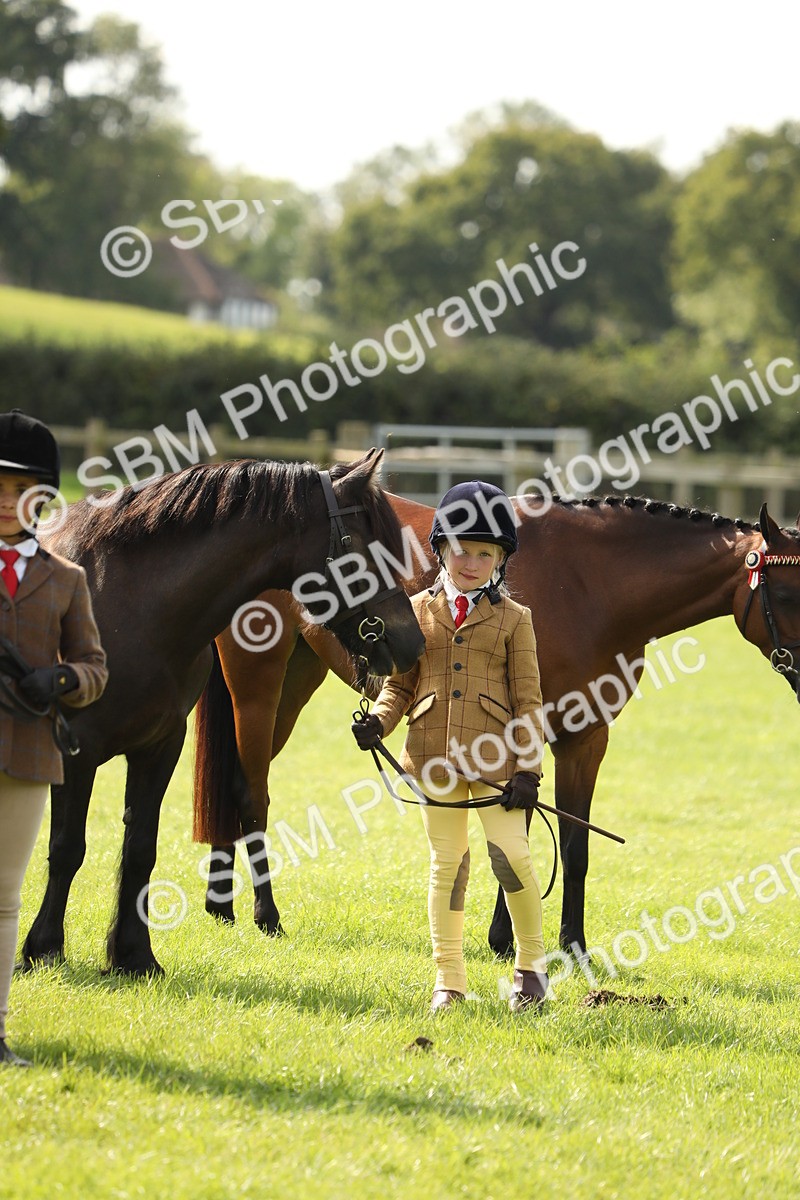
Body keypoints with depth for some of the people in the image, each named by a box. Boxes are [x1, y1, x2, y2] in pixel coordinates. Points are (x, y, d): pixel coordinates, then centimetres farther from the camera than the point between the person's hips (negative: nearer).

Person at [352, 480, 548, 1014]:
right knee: (447, 864, 7)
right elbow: (400, 684, 11)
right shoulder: (419, 611, 9)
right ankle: (449, 979, 13)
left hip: (495, 756, -2)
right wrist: (379, 720, -9)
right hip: (436, 759, 2)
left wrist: (527, 769, -6)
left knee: (511, 854, -10)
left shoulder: (513, 619, 4)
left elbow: (528, 700, 2)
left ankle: (532, 964, 8)